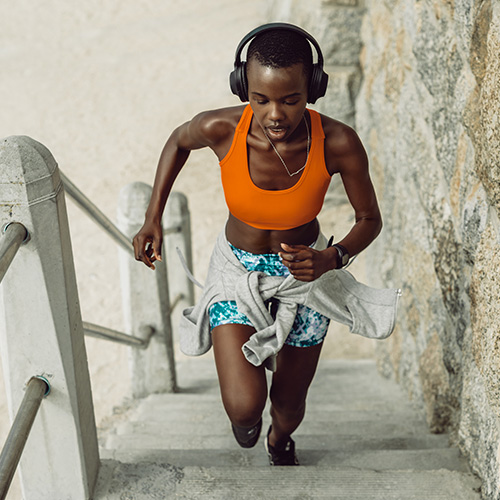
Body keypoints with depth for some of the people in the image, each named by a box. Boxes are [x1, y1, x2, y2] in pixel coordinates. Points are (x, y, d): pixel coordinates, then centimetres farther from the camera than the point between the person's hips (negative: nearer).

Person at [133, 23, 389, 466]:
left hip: (304, 269, 1)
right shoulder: (221, 128, -28)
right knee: (244, 408, -16)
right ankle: (246, 389, 26)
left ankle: (280, 442, 57)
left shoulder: (338, 143, -29)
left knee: (289, 403, 16)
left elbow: (370, 219, -12)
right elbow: (180, 139, -2)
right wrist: (153, 218, -7)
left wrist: (330, 260, -31)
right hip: (238, 267, 0)